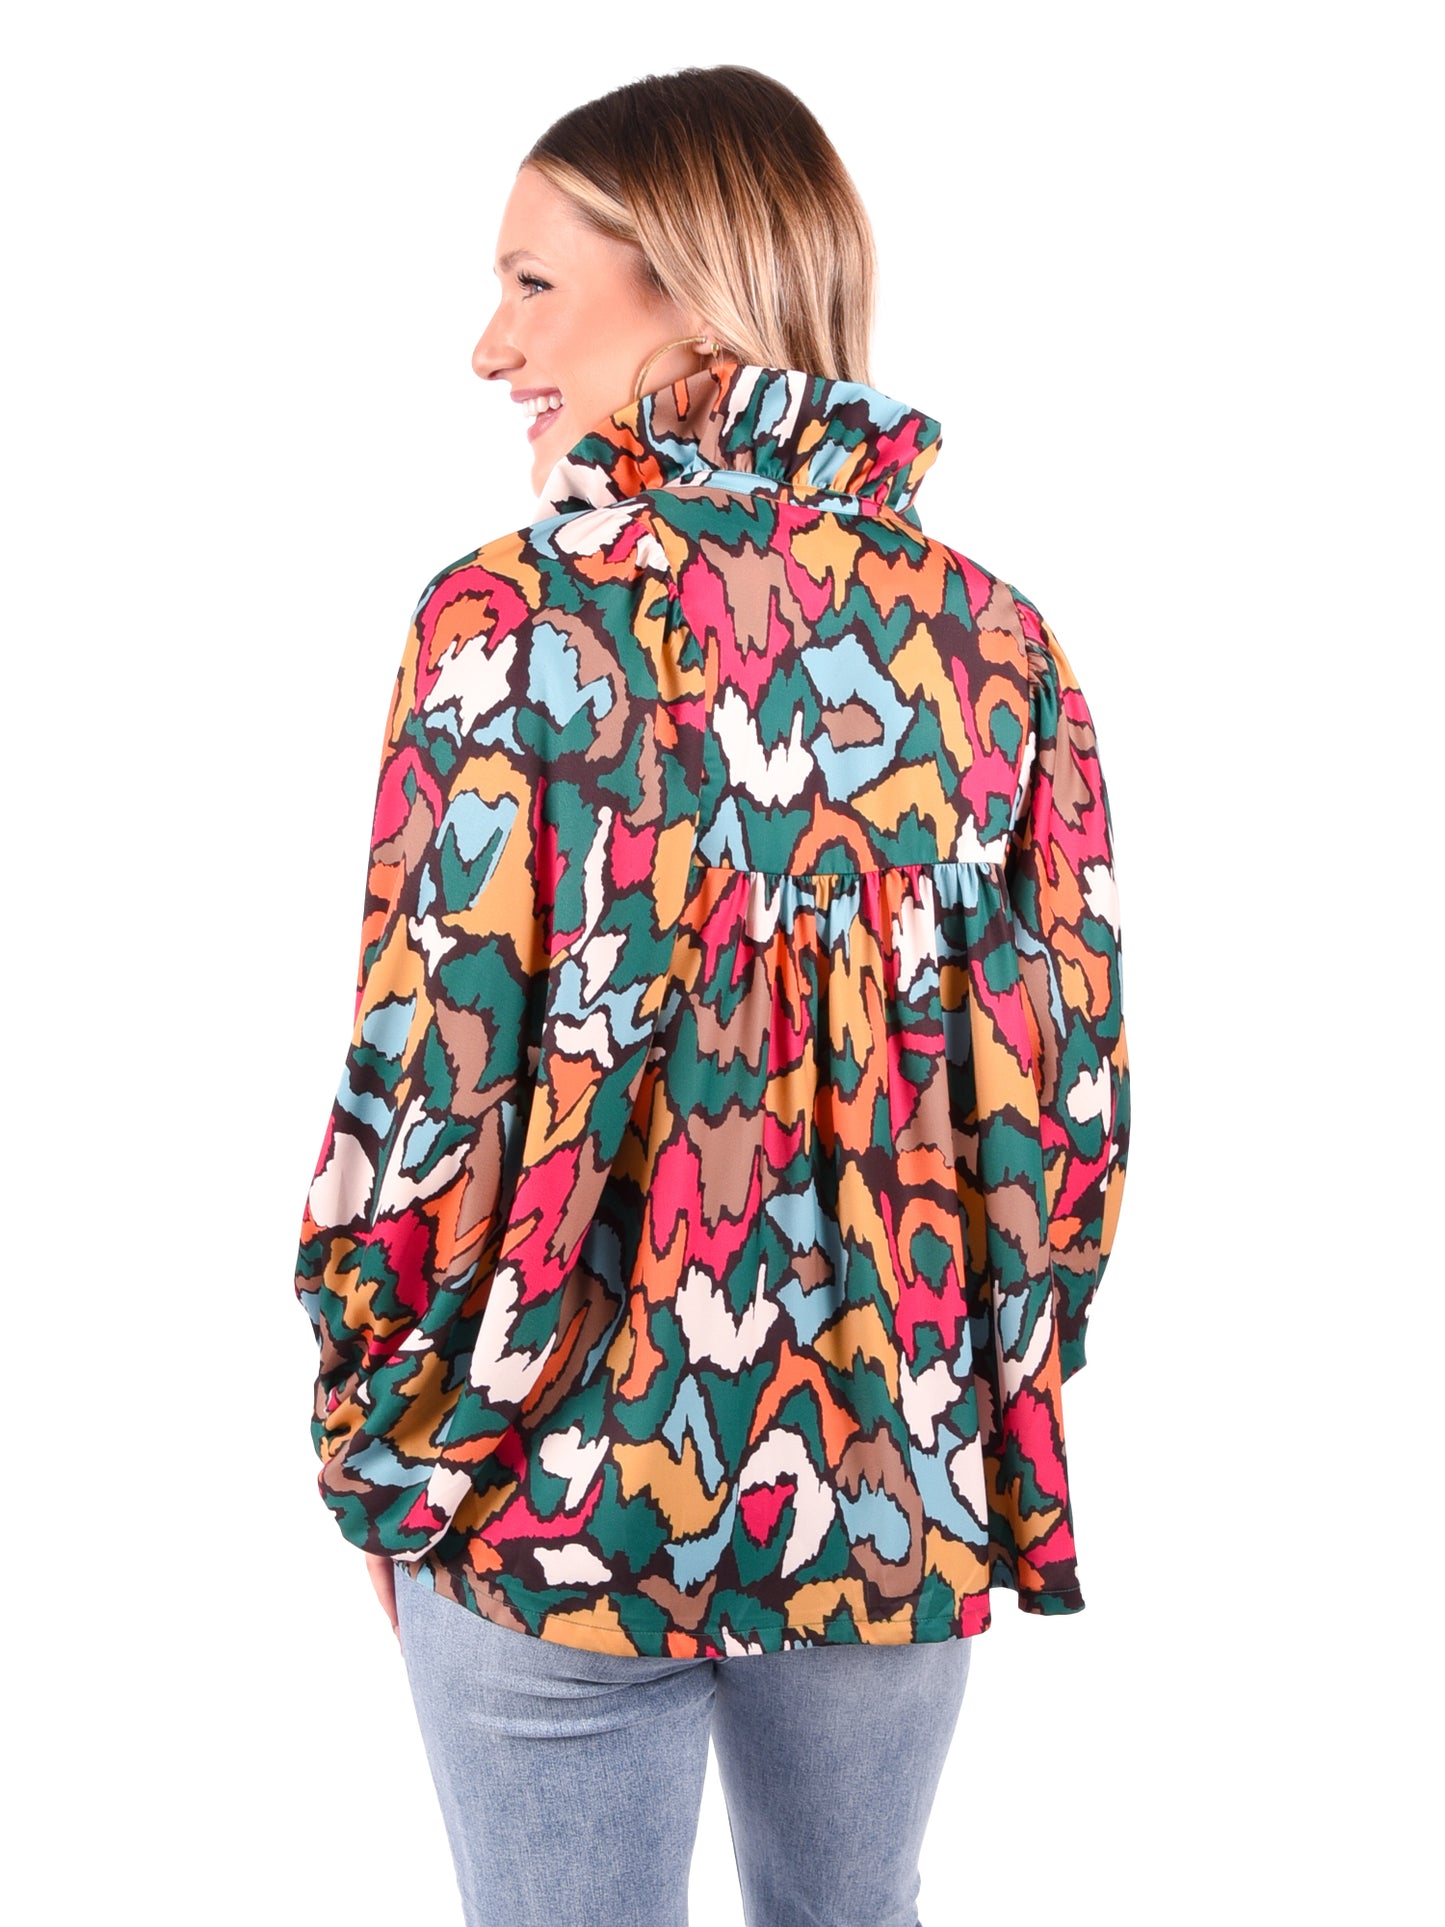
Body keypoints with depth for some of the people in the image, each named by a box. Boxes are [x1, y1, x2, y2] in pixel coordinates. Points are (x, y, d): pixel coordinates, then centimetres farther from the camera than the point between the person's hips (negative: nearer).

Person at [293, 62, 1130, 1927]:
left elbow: (429, 1092, -15)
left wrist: (384, 1458, -2)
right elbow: (1073, 1096, -1)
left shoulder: (514, 618, -14)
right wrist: (990, 1401, 12)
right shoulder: (989, 637, -3)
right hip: (903, 1494, 4)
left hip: (562, 1493, -3)